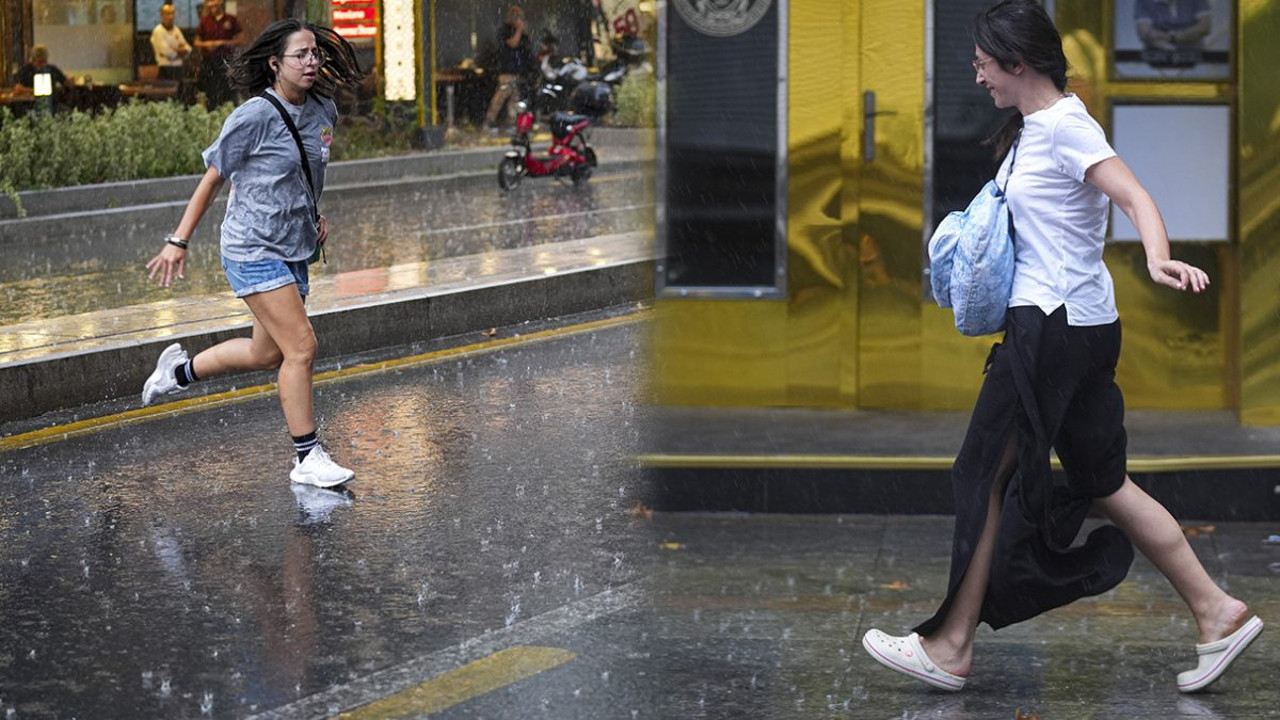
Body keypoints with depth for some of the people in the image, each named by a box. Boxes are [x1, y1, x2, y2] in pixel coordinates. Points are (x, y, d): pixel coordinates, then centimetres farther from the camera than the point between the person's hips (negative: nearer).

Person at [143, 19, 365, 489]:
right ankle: (307, 459, -3)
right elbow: (213, 179, -6)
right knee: (301, 347, -12)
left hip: (294, 251, 8)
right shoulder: (253, 117, -15)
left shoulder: (323, 111, 4)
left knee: (267, 354, 17)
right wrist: (178, 242, -5)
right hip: (253, 251, -8)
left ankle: (181, 370, 42)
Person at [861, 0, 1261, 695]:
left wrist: (1157, 258, -43)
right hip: (1081, 325, 10)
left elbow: (1136, 197, -26)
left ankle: (951, 648, 4)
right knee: (1102, 482, 12)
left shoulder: (1064, 128, -14)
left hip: (1054, 325, -10)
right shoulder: (1033, 128, 15)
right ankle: (1217, 612, 14)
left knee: (989, 475, -3)